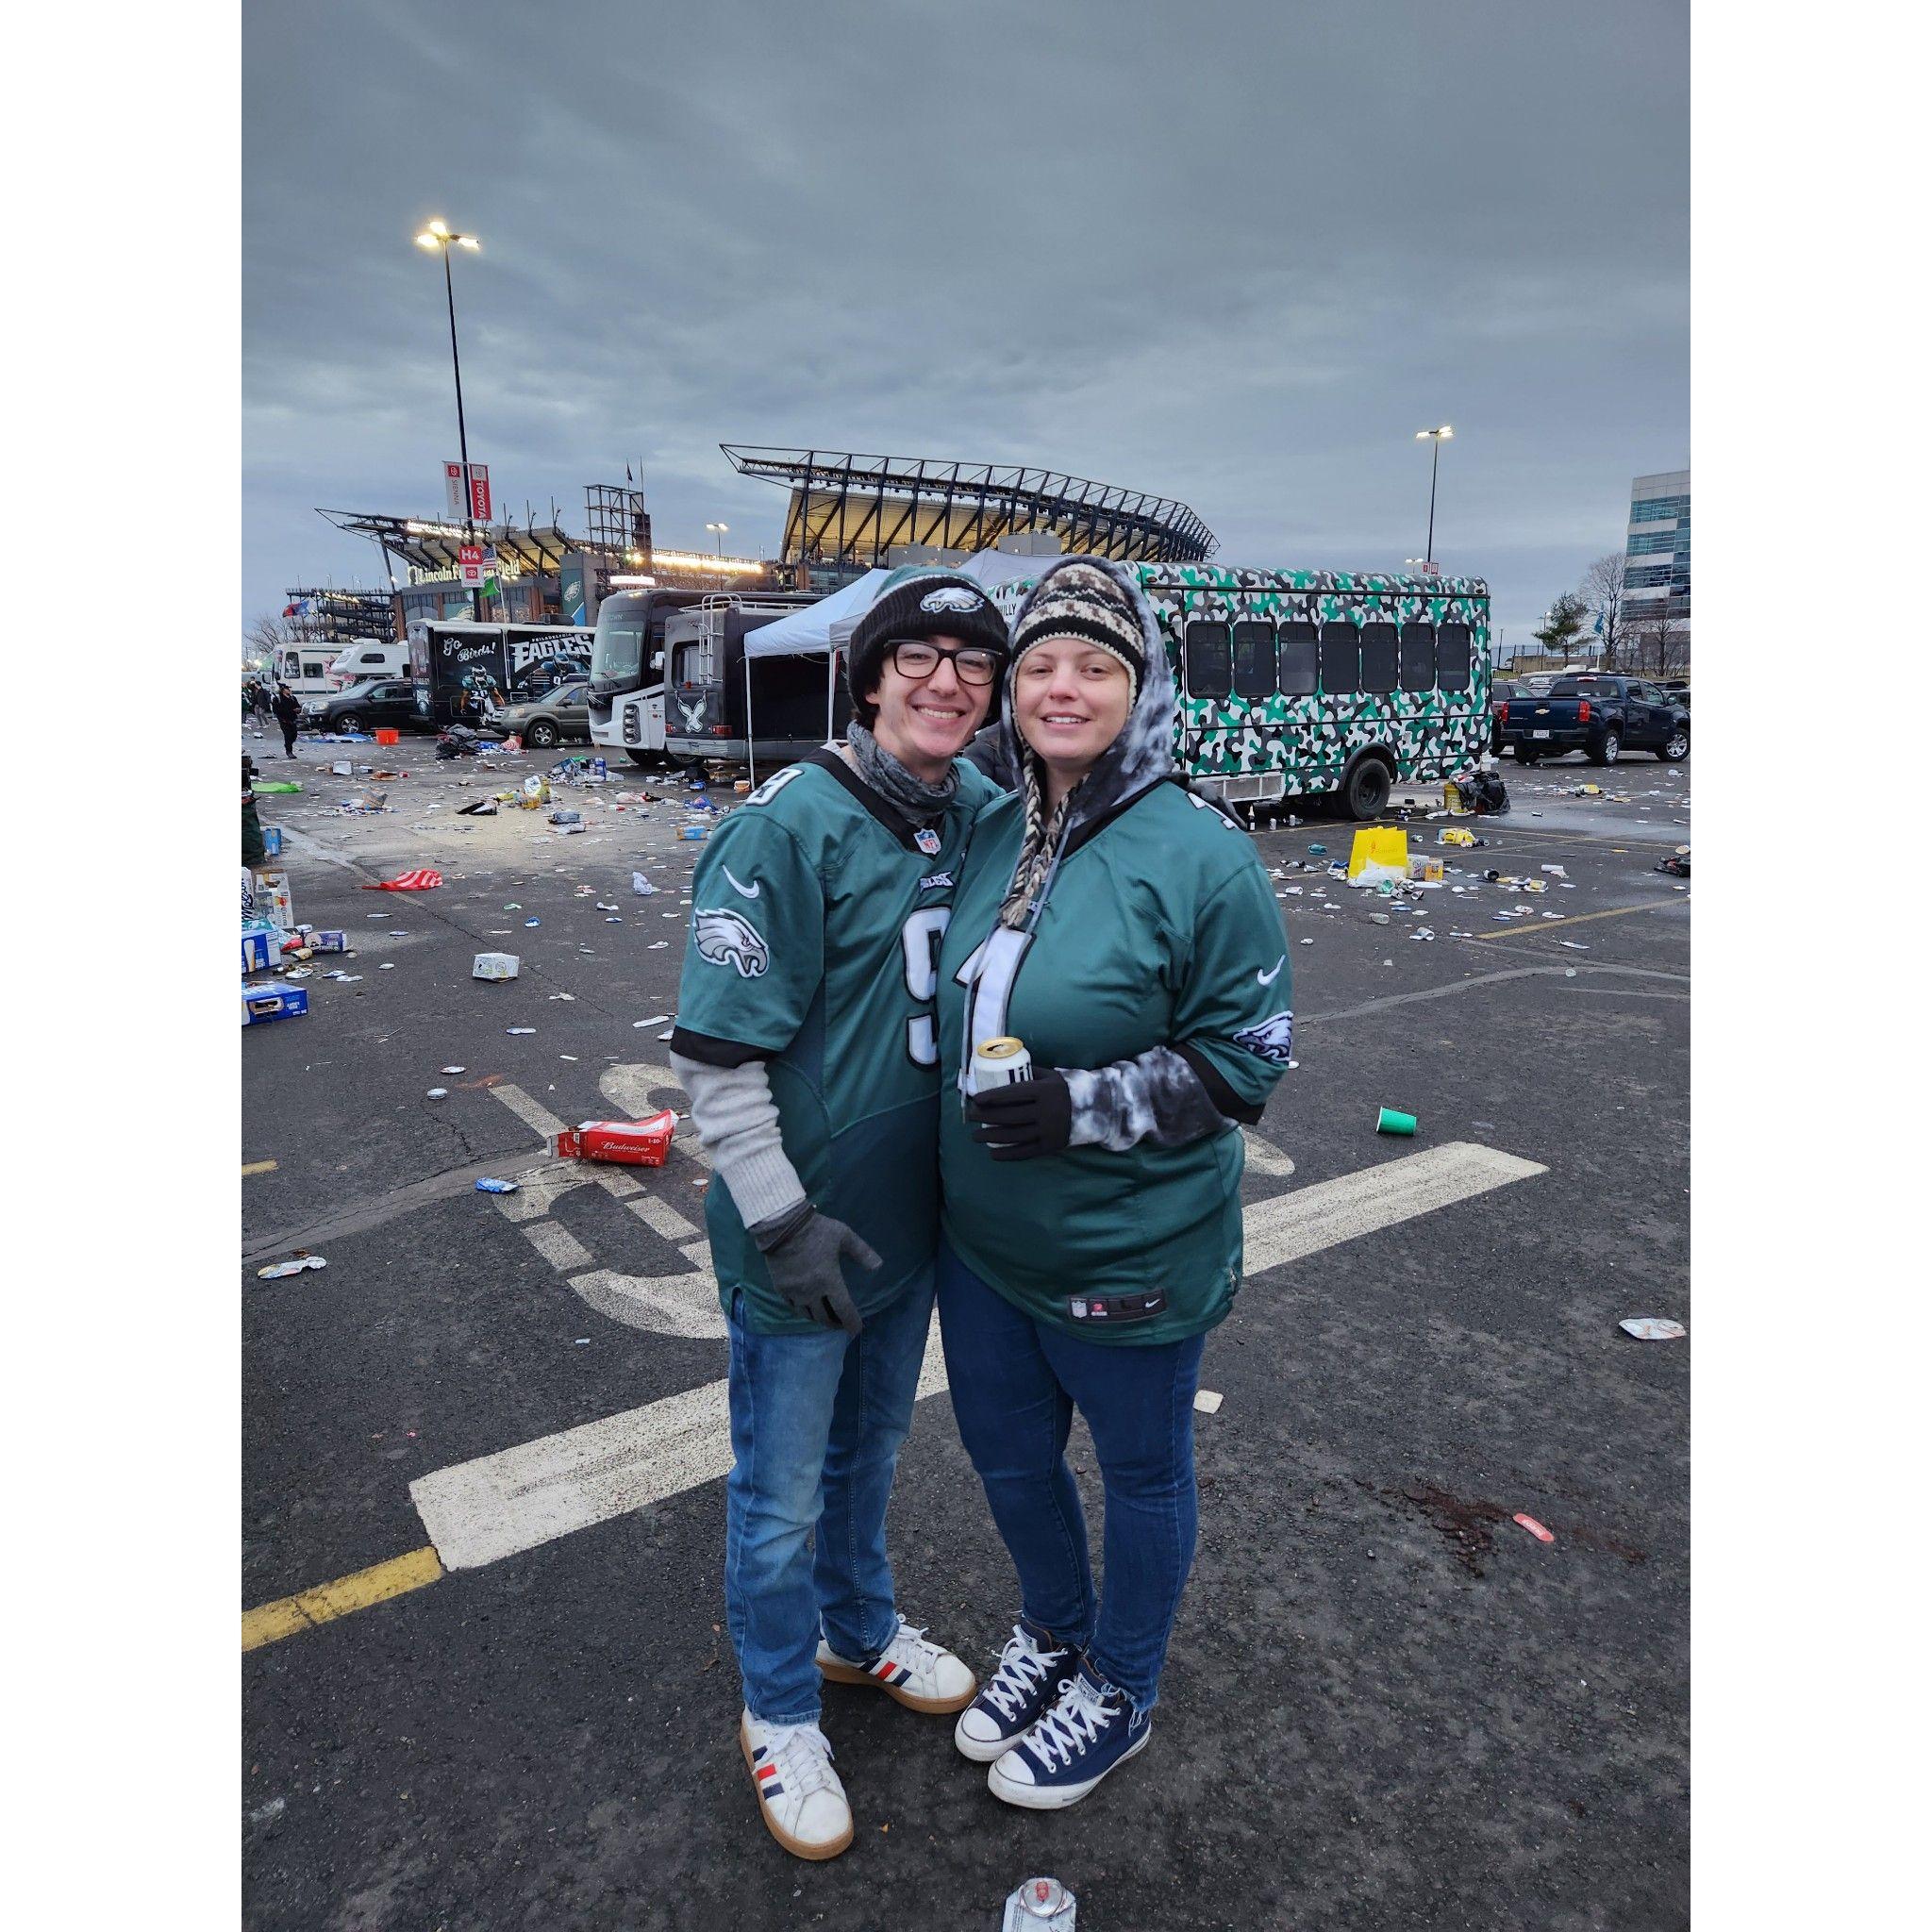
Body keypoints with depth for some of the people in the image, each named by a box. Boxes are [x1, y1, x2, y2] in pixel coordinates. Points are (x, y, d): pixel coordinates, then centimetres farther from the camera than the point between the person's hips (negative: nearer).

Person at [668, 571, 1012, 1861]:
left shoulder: (980, 811, 0)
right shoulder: (792, 826, -20)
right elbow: (715, 1050, -19)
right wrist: (783, 1218, -19)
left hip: (911, 1219, 6)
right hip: (800, 1237, -6)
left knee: (871, 1447, 26)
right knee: (783, 1493, 14)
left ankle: (860, 1629, 52)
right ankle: (781, 1710, 39)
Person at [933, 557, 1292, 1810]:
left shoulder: (1201, 855, -18)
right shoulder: (995, 834, 0)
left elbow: (1246, 1060, -16)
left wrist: (1080, 1105, -26)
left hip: (1130, 1257, -6)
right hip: (983, 1237, 6)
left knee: (1141, 1471, 18)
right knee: (1006, 1452, 23)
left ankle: (1120, 1692, 45)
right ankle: (1053, 1631, 53)